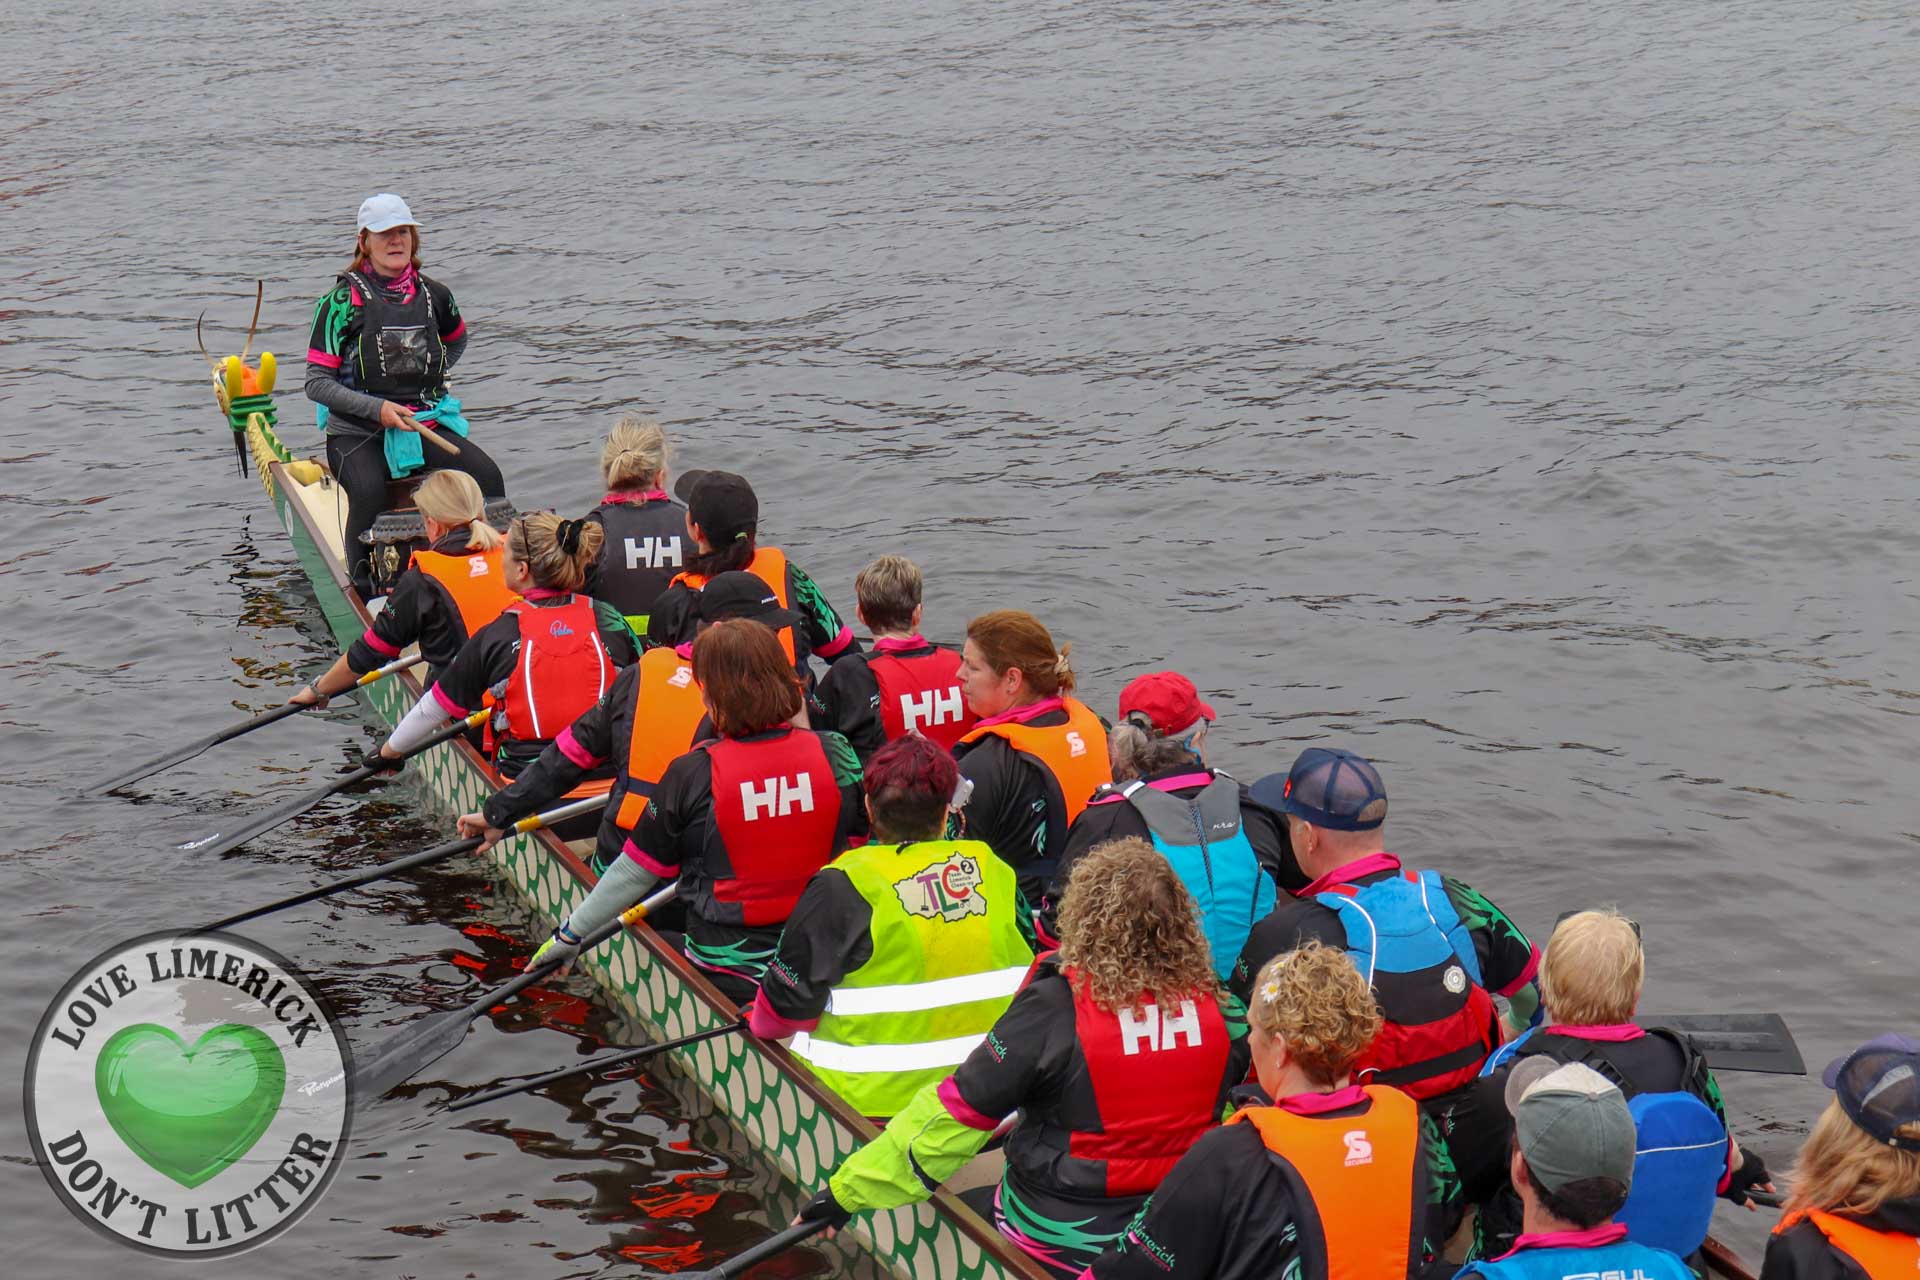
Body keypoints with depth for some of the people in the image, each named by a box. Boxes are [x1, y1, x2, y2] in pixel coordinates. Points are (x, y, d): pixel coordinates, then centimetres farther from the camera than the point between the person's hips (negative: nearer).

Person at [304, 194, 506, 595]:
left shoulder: (433, 295, 6)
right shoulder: (343, 300, -7)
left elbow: (456, 340, 31)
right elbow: (317, 383, -9)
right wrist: (377, 408, -20)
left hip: (426, 425, 4)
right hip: (357, 432, -4)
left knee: (487, 476, -21)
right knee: (370, 493, -34)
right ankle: (364, 591, -17)